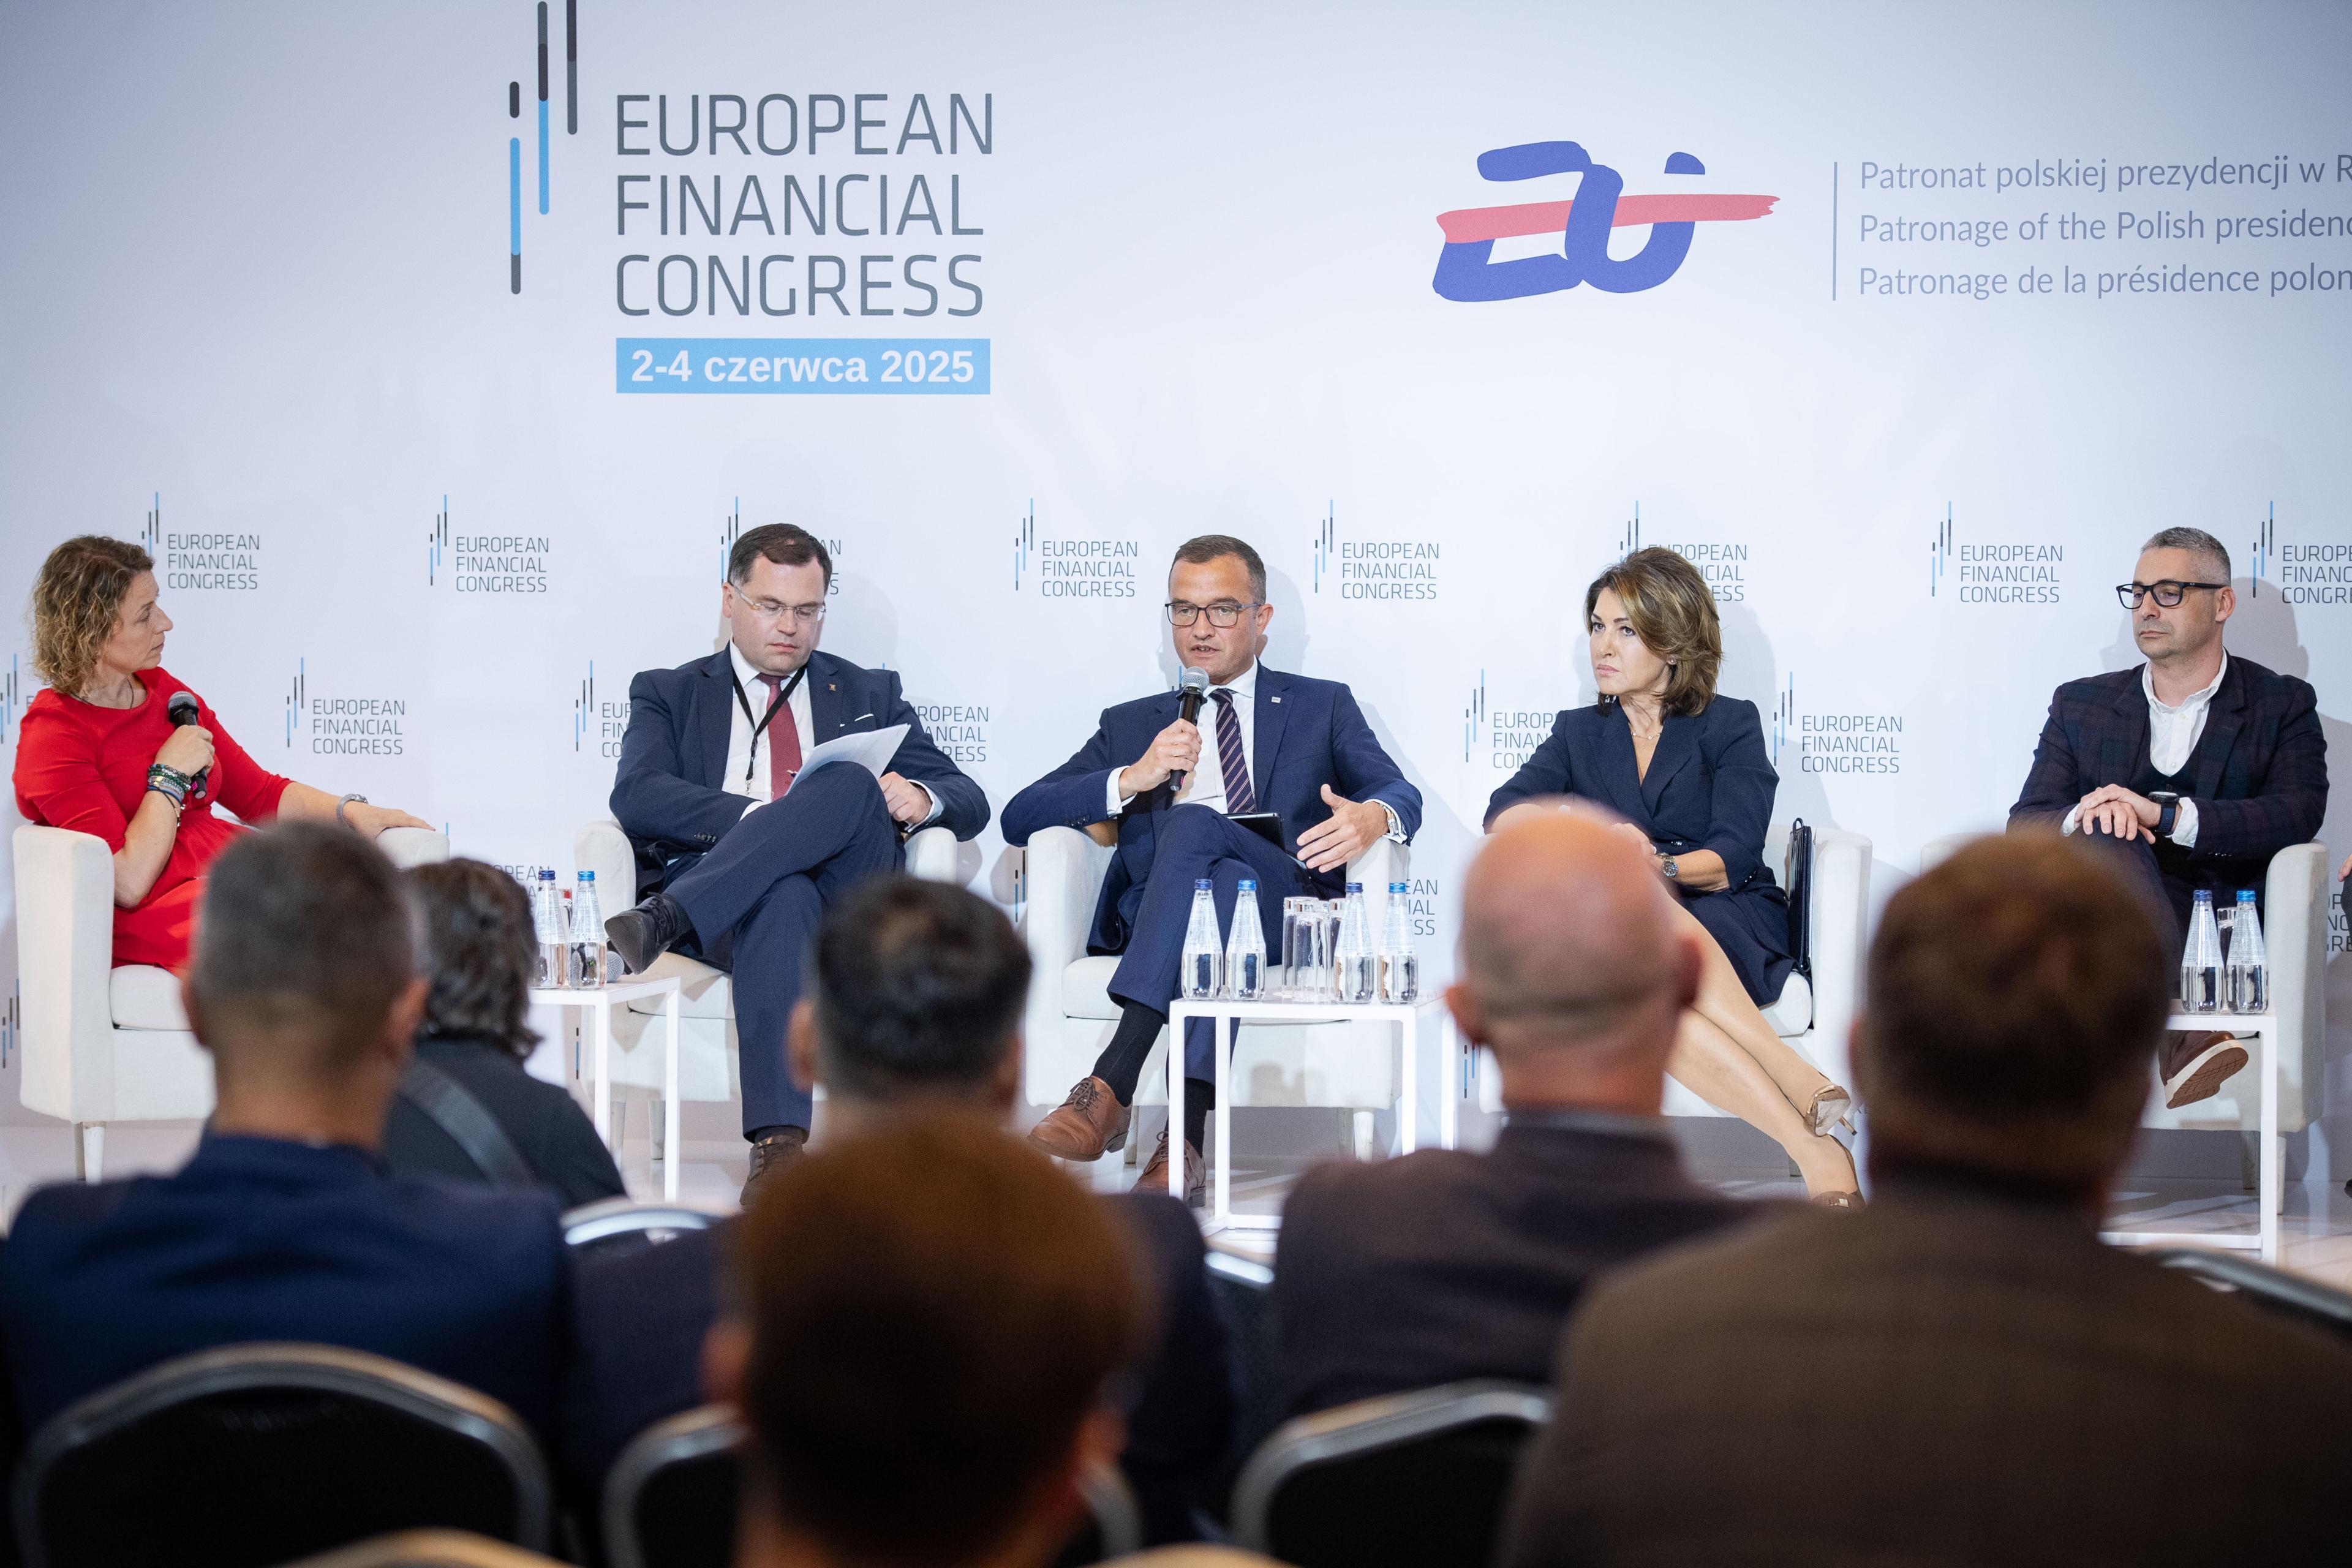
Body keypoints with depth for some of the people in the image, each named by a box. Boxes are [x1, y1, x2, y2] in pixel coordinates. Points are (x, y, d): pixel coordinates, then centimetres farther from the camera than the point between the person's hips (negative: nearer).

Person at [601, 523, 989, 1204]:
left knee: (852, 784, -31)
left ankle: (666, 918, -43)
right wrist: (762, 818, -15)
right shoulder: (668, 694, 23)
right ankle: (780, 1141, -53)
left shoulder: (870, 695, 29)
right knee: (784, 898, -41)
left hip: (847, 903, 2)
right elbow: (636, 796, 2)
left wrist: (919, 799, -6)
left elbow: (970, 802, 21)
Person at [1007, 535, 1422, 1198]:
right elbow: (1019, 819, 14)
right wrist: (1132, 779, -4)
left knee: (1193, 823, -34)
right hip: (1150, 926, 1)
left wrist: (1374, 816, -20)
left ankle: (1110, 1088, -47)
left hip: (1287, 912, -1)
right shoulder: (1130, 725, 28)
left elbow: (1401, 793, 7)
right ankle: (1187, 1134, -51)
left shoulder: (1323, 707, 25)